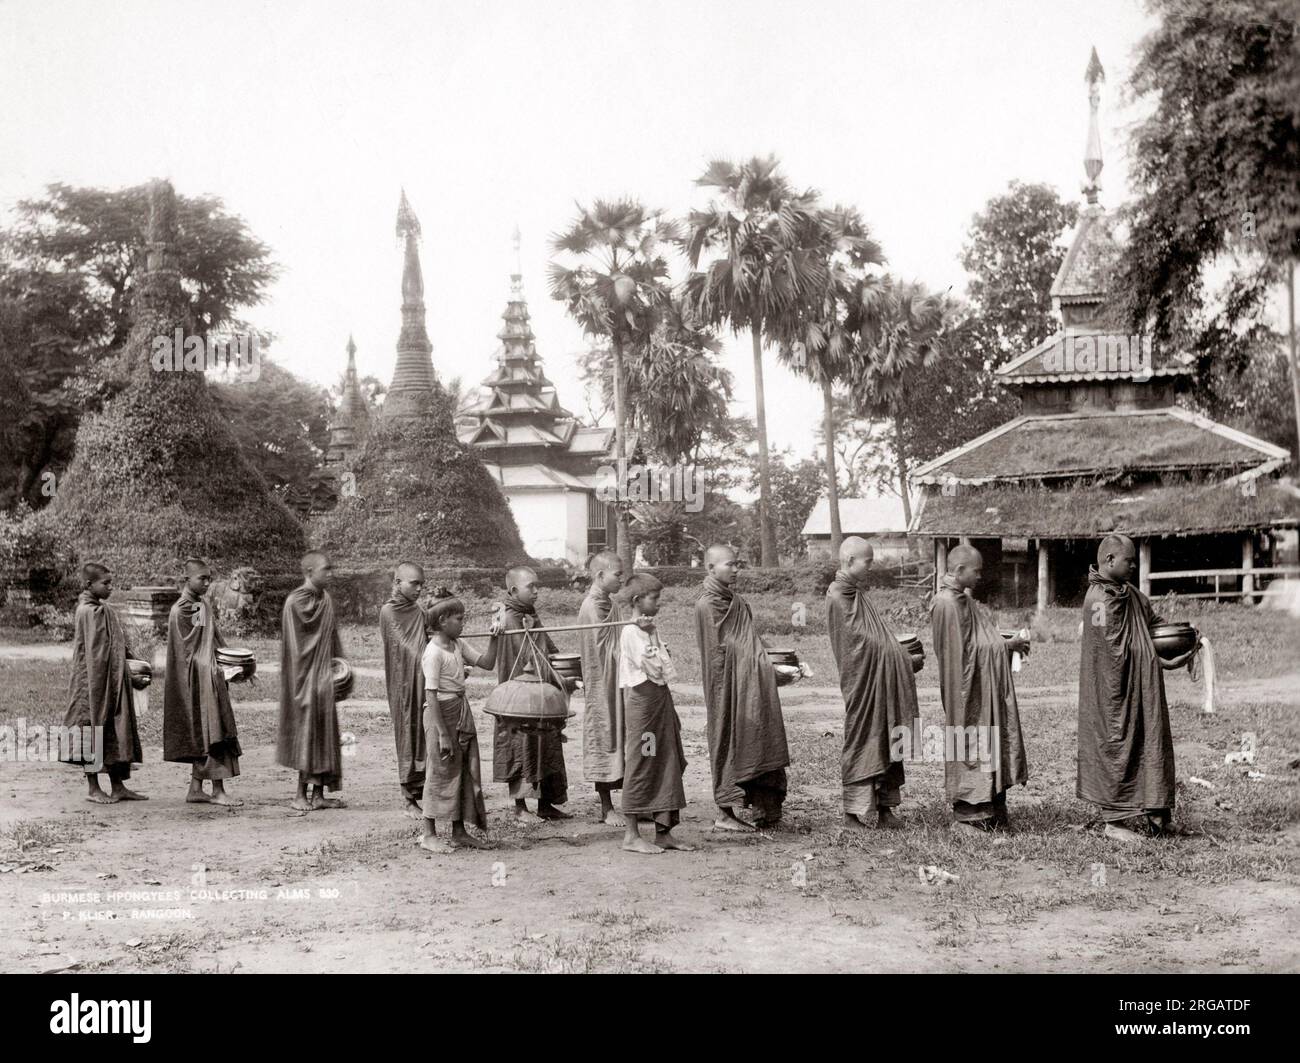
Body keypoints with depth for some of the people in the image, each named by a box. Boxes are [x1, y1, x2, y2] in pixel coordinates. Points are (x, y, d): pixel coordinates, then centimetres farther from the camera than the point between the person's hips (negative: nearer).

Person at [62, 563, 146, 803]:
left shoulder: (103, 609, 13)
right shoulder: (88, 612, -16)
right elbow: (94, 654, -19)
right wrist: (98, 687, -21)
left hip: (113, 683, 9)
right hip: (95, 682, -9)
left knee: (115, 733, 11)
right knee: (94, 731, 0)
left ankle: (117, 787, 16)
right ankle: (93, 788, 9)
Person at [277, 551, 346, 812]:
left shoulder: (326, 600, 10)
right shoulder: (295, 601, -13)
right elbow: (293, 645, -14)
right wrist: (301, 681, -17)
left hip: (324, 675, 7)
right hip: (305, 675, -7)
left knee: (324, 734, 8)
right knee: (306, 732, -2)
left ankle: (318, 793, 14)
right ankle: (301, 794, 8)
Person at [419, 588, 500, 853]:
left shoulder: (458, 646, 8)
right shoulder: (434, 652, -17)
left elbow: (486, 663, 15)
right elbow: (431, 696, -20)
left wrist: (493, 639, 0)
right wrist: (442, 733, -22)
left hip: (462, 711, 9)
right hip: (442, 714, -9)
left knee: (466, 771, 11)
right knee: (441, 772, -1)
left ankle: (459, 832, 20)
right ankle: (429, 835, 10)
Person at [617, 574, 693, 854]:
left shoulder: (650, 631, 16)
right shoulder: (631, 631, -12)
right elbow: (653, 669, -19)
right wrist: (650, 635, -12)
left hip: (660, 697, 9)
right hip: (641, 698, -9)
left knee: (668, 764, 8)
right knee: (640, 766, -4)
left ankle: (663, 831, 13)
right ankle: (631, 835, 2)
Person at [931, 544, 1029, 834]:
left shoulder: (965, 600, 13)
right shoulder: (947, 604, -18)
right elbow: (956, 654, -20)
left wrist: (1008, 644, 10)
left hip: (991, 691, 10)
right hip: (971, 692, -10)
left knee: (994, 750, 13)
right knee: (968, 753, -1)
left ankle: (994, 815, 21)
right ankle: (965, 818, 9)